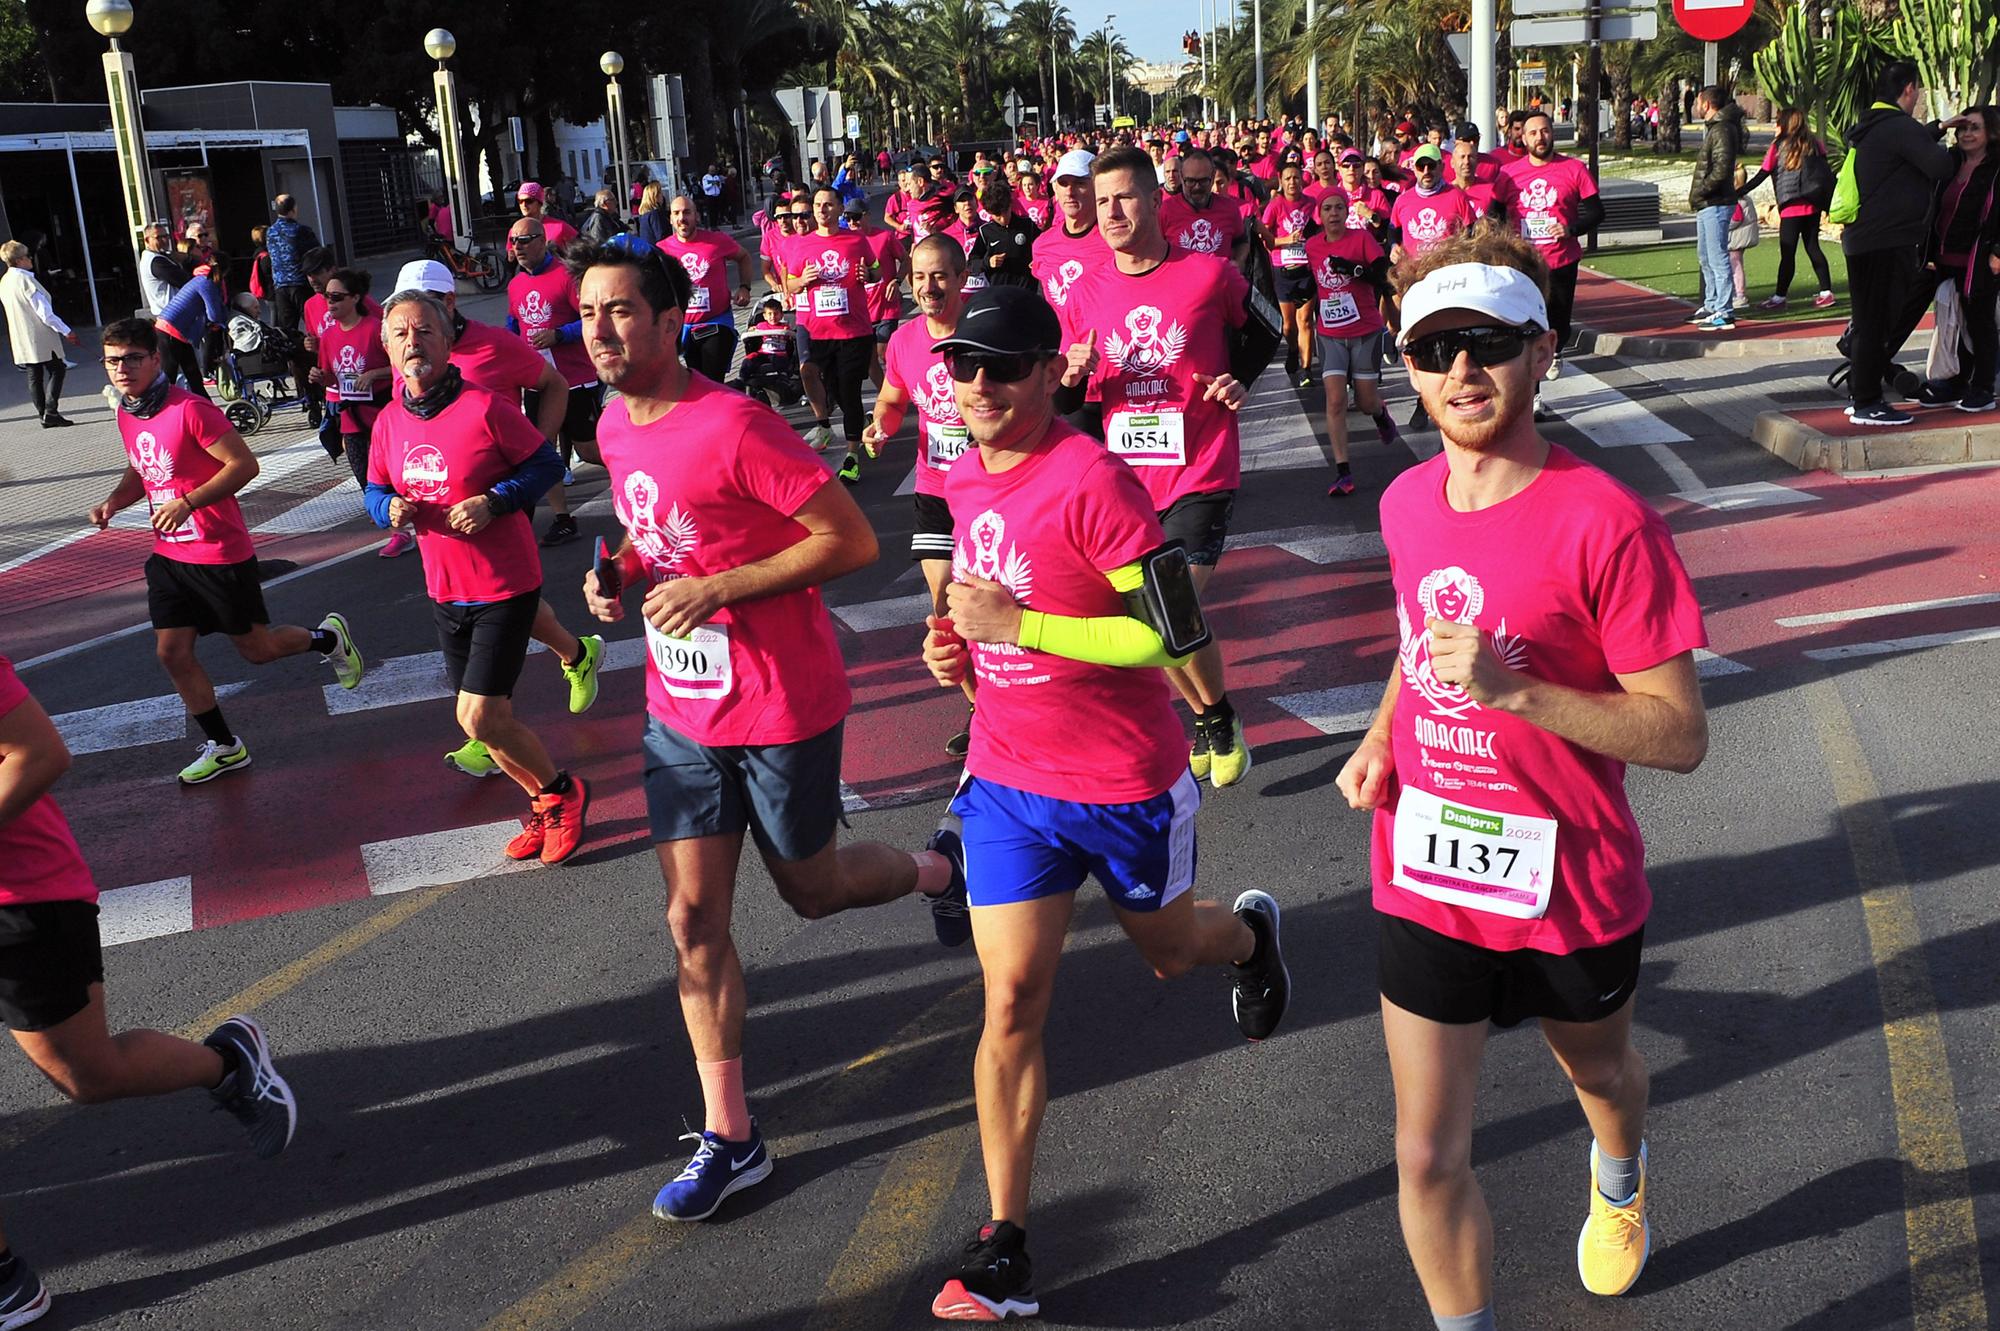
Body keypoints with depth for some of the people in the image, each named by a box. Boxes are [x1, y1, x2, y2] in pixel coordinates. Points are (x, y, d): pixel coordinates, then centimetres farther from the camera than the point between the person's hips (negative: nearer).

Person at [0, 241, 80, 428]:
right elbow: (44, 311, -19)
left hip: (21, 340, 8)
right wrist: (65, 331, -15)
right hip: (40, 336, -8)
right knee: (57, 371, -2)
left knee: (34, 377, 10)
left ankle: (43, 413, 11)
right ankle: (50, 413, -10)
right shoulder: (25, 280, -16)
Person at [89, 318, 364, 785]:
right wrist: (114, 501, 0)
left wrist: (187, 502, -27)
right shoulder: (126, 414, 4)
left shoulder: (190, 409, -21)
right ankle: (223, 746, 20)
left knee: (257, 648, 5)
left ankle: (328, 638, 35)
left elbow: (245, 464, -20)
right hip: (169, 555, 7)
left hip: (221, 554, -7)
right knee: (172, 653, 5)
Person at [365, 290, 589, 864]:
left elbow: (548, 465, -10)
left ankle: (561, 793, 15)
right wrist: (391, 507, -9)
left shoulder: (484, 407, -16)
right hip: (444, 592, 7)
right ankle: (543, 803, 36)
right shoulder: (389, 422, 2)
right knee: (487, 716, 14)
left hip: (504, 585, -6)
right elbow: (376, 491, 14)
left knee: (479, 719, -10)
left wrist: (492, 502, -22)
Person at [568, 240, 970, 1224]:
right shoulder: (615, 427, 3)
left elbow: (852, 540, -21)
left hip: (781, 706, -6)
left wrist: (715, 587, -24)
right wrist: (625, 573, -1)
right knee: (693, 917, 4)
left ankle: (937, 867, 45)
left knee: (812, 890, 13)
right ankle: (728, 1136, 14)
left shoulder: (734, 427, -22)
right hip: (681, 707, 7)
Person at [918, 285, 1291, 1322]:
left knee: (1169, 952, 21)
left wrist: (1016, 626, -26)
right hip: (1008, 781, 5)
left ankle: (1251, 929, 58)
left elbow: (1177, 633, -24)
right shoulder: (963, 479, 2)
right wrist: (959, 646, -1)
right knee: (1012, 1004, 1)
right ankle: (1003, 1247, 11)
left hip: (1127, 786, -5)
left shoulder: (1091, 481, -22)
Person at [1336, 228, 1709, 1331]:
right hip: (1423, 882, 3)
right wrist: (1382, 736, 1)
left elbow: (1680, 734, -20)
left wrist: (1513, 690, -32)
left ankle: (1619, 1185, 64)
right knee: (1429, 1158, 3)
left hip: (1569, 888, -2)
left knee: (1598, 1071, 29)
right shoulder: (1407, 503, -3)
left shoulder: (1605, 523, -21)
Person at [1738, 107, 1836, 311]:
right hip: (1812, 206, 5)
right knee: (1813, 248, 13)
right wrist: (1828, 203, 10)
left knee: (1787, 253, -1)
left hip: (1791, 208, -5)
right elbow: (1827, 175, 5)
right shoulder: (1814, 145, 7)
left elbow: (1761, 176, -5)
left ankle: (1780, 296, 4)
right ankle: (1826, 291, 11)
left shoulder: (1778, 146, -6)